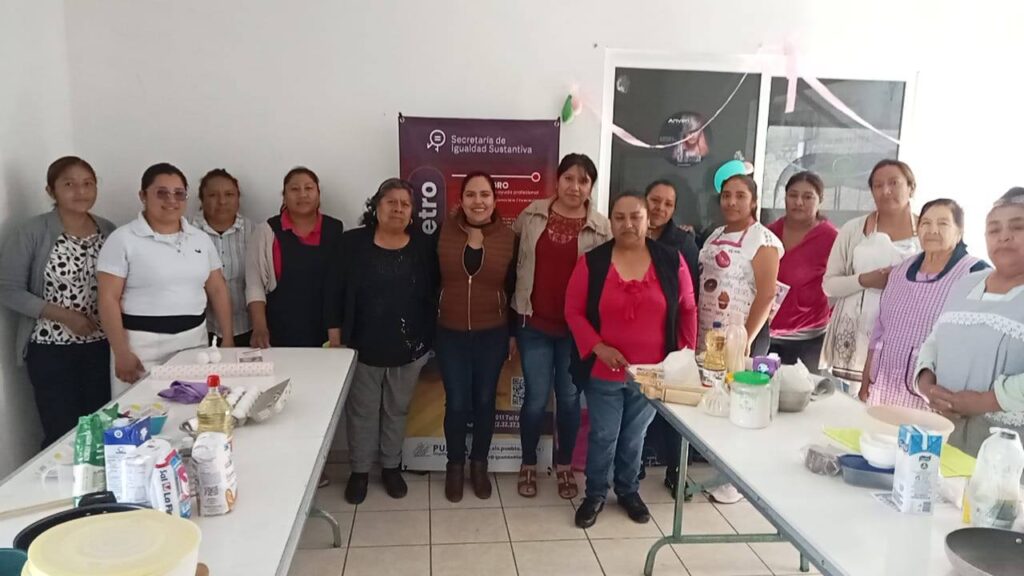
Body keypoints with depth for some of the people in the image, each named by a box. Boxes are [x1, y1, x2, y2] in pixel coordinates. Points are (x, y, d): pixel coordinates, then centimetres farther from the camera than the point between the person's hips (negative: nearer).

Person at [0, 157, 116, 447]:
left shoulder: (108, 230, 4)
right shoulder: (32, 232, -8)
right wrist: (64, 316, -17)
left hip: (101, 346, 3)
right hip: (51, 350, -3)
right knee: (62, 435, 2)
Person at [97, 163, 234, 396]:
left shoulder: (201, 238, 10)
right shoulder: (123, 239, -4)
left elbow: (218, 290, 12)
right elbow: (109, 299, -7)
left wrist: (228, 338, 7)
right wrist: (121, 353, -12)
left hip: (194, 341, 4)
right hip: (142, 345, -4)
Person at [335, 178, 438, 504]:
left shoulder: (424, 246, -3)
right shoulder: (353, 243, -6)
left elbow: (433, 294, 2)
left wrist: (428, 339, -1)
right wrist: (336, 335, -7)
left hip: (409, 346, 1)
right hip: (363, 344, -1)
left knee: (397, 410, 16)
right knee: (362, 411, 12)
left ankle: (391, 467, 33)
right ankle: (360, 470, 29)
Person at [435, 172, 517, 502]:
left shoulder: (508, 237, -5)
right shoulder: (444, 232, -5)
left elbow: (514, 289, 2)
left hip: (492, 334, 0)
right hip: (451, 333, 0)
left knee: (484, 401, 11)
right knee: (456, 403, 3)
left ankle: (479, 465, 31)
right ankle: (455, 465, 25)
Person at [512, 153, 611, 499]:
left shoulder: (602, 228, -3)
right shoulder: (532, 215, 1)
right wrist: (514, 312, 5)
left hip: (577, 327, 0)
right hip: (534, 323, 0)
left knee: (570, 398, 11)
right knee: (536, 398, 5)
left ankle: (564, 466, 31)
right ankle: (528, 465, 26)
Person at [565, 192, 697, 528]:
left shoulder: (671, 261, -5)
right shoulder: (592, 262, -9)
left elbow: (687, 311, 4)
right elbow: (573, 311, -5)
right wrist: (598, 347, -15)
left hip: (651, 371, 1)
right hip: (603, 372, -1)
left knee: (635, 436, 18)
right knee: (603, 435, 10)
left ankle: (628, 491, 39)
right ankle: (595, 494, 31)